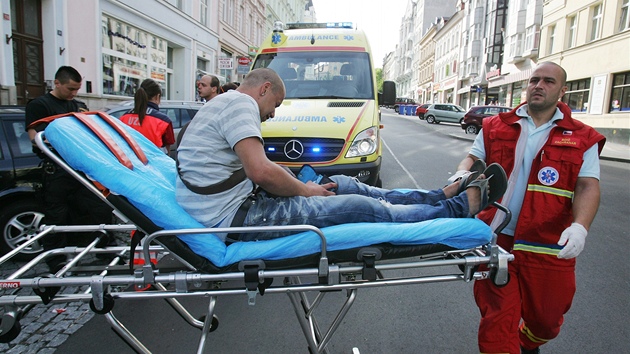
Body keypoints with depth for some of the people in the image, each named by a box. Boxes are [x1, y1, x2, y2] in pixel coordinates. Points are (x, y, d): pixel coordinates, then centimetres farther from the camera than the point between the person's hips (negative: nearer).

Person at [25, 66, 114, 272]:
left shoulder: (78, 106, 18)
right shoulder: (39, 105, 1)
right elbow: (35, 136, -9)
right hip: (57, 170, -5)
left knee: (100, 209, 5)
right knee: (57, 217, 3)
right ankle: (56, 262, 17)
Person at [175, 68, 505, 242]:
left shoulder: (222, 104, 22)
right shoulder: (239, 102, -11)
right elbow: (260, 170, -25)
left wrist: (301, 187, 11)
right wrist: (305, 190, -7)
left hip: (239, 204, 10)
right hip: (236, 215, -10)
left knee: (344, 184, 8)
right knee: (363, 207, -10)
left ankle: (443, 195, 15)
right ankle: (459, 207, 6)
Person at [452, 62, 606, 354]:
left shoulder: (582, 139, 4)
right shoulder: (496, 127, 8)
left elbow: (588, 187, -4)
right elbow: (472, 159, 7)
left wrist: (580, 226, -22)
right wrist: (462, 175, -17)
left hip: (549, 247, 1)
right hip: (497, 240, 0)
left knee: (546, 319, 17)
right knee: (497, 318, 5)